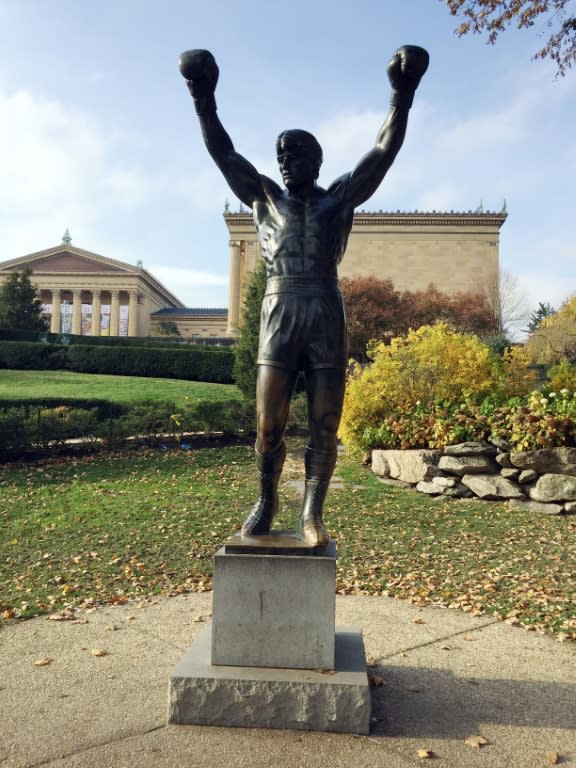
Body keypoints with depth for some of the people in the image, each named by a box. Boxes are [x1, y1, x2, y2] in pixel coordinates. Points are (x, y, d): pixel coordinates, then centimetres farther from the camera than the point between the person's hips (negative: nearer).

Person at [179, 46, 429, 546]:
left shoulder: (339, 198, 14)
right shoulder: (265, 197, 18)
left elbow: (385, 151, 9)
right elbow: (223, 153, 14)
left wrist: (402, 95, 0)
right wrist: (204, 100, 6)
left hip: (326, 318, 0)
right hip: (279, 317, 1)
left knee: (325, 425, -1)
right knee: (268, 423, -2)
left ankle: (312, 514, 9)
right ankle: (266, 501, 19)